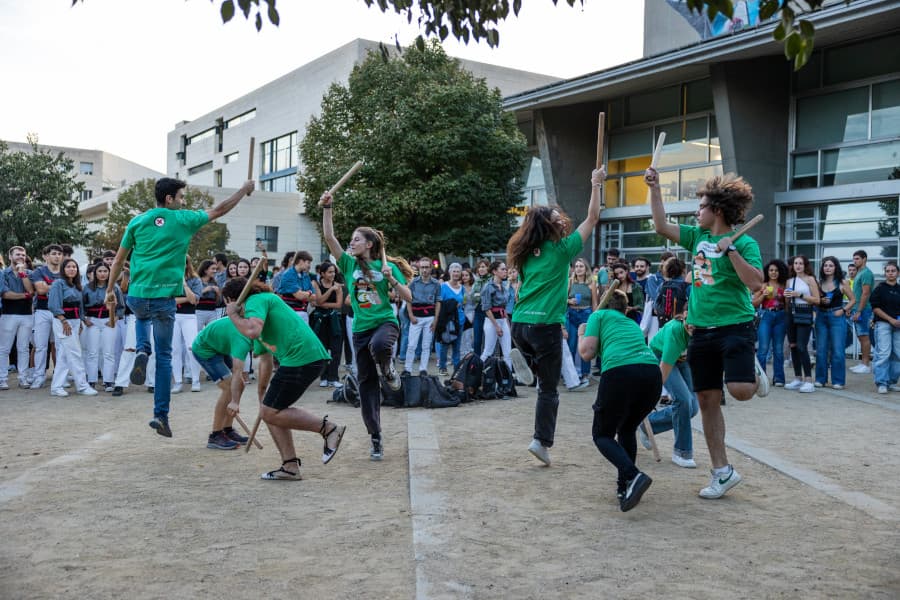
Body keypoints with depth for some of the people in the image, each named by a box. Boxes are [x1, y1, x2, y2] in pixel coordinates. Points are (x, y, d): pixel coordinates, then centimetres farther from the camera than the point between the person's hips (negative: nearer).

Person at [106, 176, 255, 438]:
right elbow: (219, 210, 9)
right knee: (164, 356, 7)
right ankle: (161, 415, 6)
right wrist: (245, 190, 22)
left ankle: (142, 352, 8)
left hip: (137, 296, 3)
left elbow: (119, 259, 9)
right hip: (163, 297, -3)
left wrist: (110, 289, 20)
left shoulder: (137, 221, 5)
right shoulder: (183, 220, -2)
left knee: (142, 317, 39)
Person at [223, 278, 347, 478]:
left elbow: (252, 332, -23)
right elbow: (265, 360, 37)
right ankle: (290, 466, 16)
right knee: (270, 410, 14)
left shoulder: (256, 301, -1)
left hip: (301, 358, -10)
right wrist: (262, 393, 45)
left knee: (270, 413, -4)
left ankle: (329, 429, -4)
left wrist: (233, 314, -3)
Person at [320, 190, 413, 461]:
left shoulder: (388, 266, 0)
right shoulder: (349, 264, 6)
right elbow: (329, 238, -5)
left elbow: (408, 298, -3)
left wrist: (391, 279, -17)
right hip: (360, 328, 3)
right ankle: (375, 438, 12)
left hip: (385, 322, -3)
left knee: (379, 345, -40)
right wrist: (327, 208, -14)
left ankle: (388, 370, -4)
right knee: (366, 382, 2)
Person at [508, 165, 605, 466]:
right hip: (545, 325, -6)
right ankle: (541, 440, 1)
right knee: (548, 389, 4)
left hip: (519, 323, 6)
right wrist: (596, 185, 13)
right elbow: (592, 218, 4)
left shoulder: (527, 252, 12)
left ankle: (523, 359, 10)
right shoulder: (561, 249, -4)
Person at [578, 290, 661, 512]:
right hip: (652, 371, 5)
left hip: (619, 373, -5)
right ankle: (625, 487, 20)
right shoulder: (633, 324, 34)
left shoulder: (599, 316, 17)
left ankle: (633, 476, -14)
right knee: (627, 430, 28)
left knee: (602, 434, 11)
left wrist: (581, 334, 26)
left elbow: (587, 353, 7)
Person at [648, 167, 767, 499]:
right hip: (702, 331, 6)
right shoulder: (698, 236, 9)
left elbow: (756, 283, -18)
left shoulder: (744, 243, -7)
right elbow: (661, 226, 9)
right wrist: (654, 188, 5)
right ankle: (722, 472, 17)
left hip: (735, 326, -6)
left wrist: (731, 250, -20)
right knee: (707, 401, 7)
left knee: (740, 390, -24)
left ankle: (754, 371, 14)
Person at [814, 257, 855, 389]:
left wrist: (843, 310, -9)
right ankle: (820, 379, 16)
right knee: (820, 350, 7)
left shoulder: (842, 283, 0)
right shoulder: (819, 283, 7)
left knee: (837, 350, -5)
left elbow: (853, 300, 3)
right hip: (821, 317, 3)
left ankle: (838, 381, 1)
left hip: (837, 317, -3)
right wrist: (820, 301, -8)